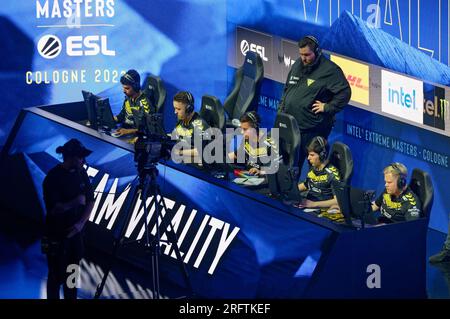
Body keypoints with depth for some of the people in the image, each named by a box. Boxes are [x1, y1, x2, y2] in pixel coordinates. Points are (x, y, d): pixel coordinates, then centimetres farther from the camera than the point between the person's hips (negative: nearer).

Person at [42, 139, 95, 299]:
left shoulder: (81, 173, 1)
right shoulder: (53, 177, -17)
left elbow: (90, 201, 4)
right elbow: (53, 208, -22)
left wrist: (81, 223, -9)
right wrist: (76, 201, -18)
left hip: (76, 232, 5)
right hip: (57, 234, -5)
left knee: (72, 273, 10)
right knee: (57, 275, 0)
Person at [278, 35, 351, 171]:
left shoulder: (329, 70, -11)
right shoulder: (297, 65, 13)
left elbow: (345, 92, -16)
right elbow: (287, 89, 26)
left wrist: (327, 107, -16)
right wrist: (281, 109, 17)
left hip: (313, 129, -7)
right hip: (290, 125, 7)